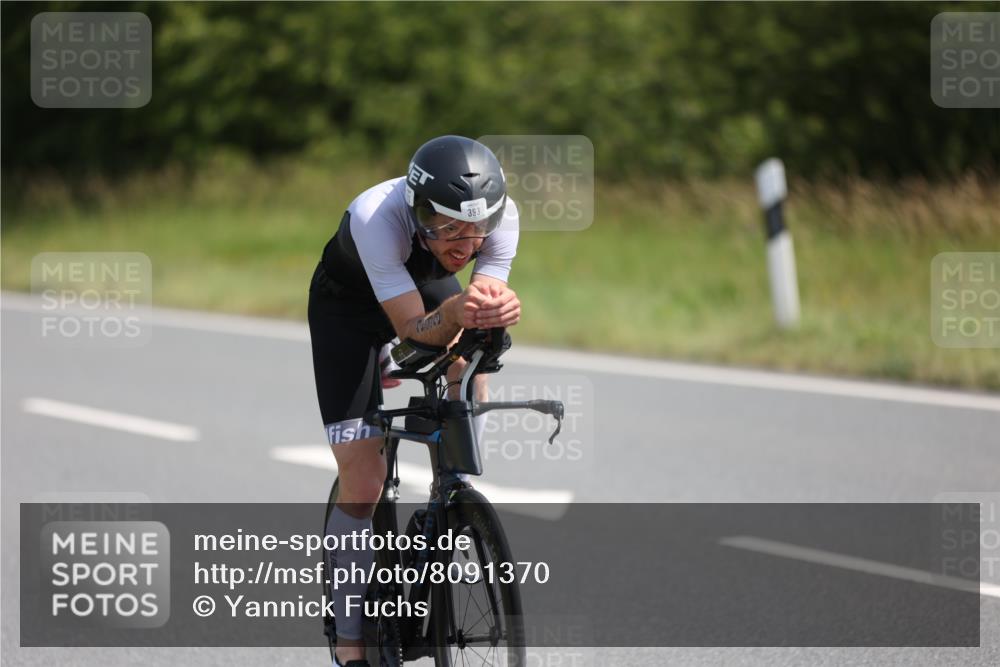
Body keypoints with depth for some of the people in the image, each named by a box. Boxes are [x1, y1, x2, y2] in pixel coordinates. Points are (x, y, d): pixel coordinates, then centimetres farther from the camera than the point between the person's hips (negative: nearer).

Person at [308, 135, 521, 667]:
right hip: (349, 304, -5)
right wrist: (453, 313, -62)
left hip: (431, 288, 5)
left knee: (468, 370, -22)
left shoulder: (501, 215, -32)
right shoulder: (377, 216, -43)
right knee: (362, 484, -11)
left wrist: (497, 310, -54)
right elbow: (414, 330, -41)